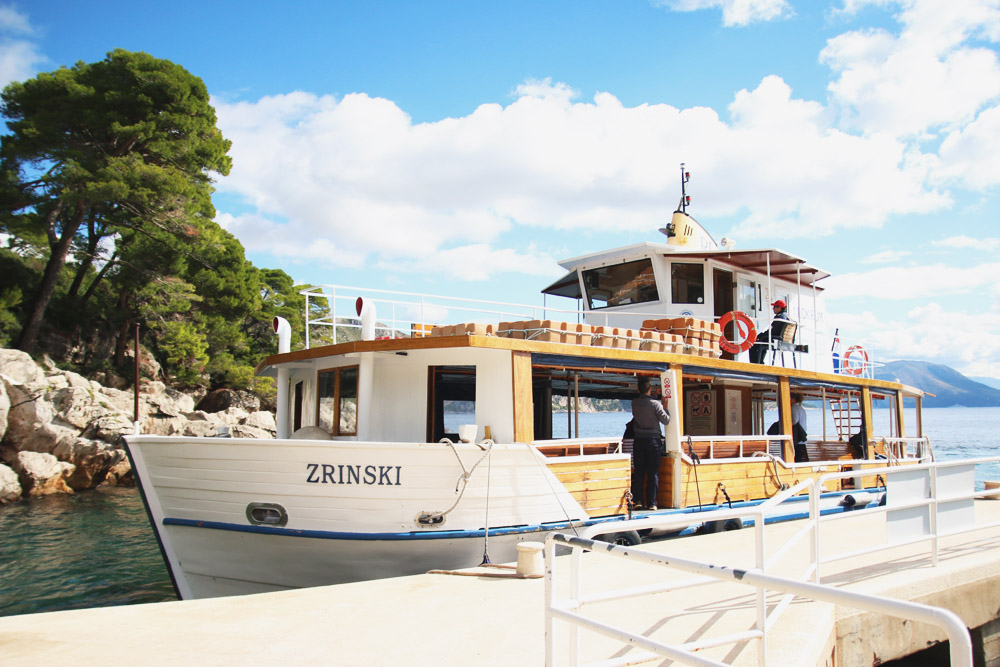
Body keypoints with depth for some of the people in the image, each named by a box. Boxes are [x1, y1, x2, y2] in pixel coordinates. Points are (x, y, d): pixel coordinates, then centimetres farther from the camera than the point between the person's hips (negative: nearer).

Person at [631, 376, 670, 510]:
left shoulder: (634, 402, 1)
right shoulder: (655, 403, -10)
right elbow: (666, 420, -9)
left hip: (639, 440, 3)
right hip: (653, 439, -3)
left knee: (639, 472, 8)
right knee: (653, 473, 3)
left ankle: (638, 500, 4)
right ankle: (651, 503, 2)